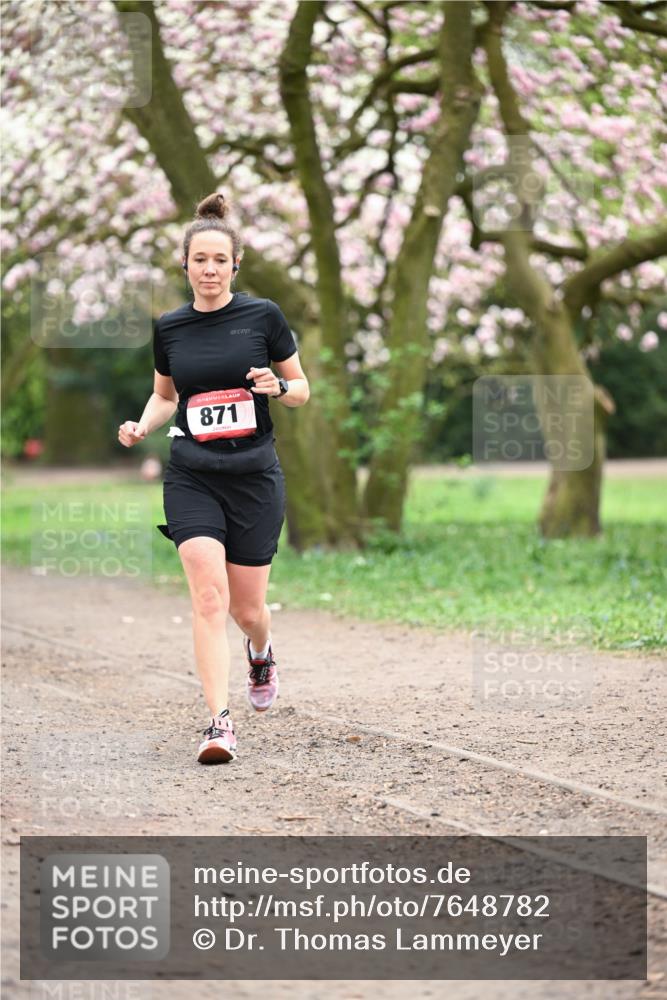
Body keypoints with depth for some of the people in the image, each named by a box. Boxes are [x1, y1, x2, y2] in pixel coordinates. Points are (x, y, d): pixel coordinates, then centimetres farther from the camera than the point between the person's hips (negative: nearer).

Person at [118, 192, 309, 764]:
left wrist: (279, 387, -16)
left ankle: (261, 653, 43)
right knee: (209, 594, -16)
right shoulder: (169, 328, 5)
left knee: (247, 609, 6)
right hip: (191, 479, 1)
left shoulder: (263, 316, -2)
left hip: (255, 476, -1)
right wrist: (141, 429, -1)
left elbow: (302, 390, 6)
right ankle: (220, 723, -16)